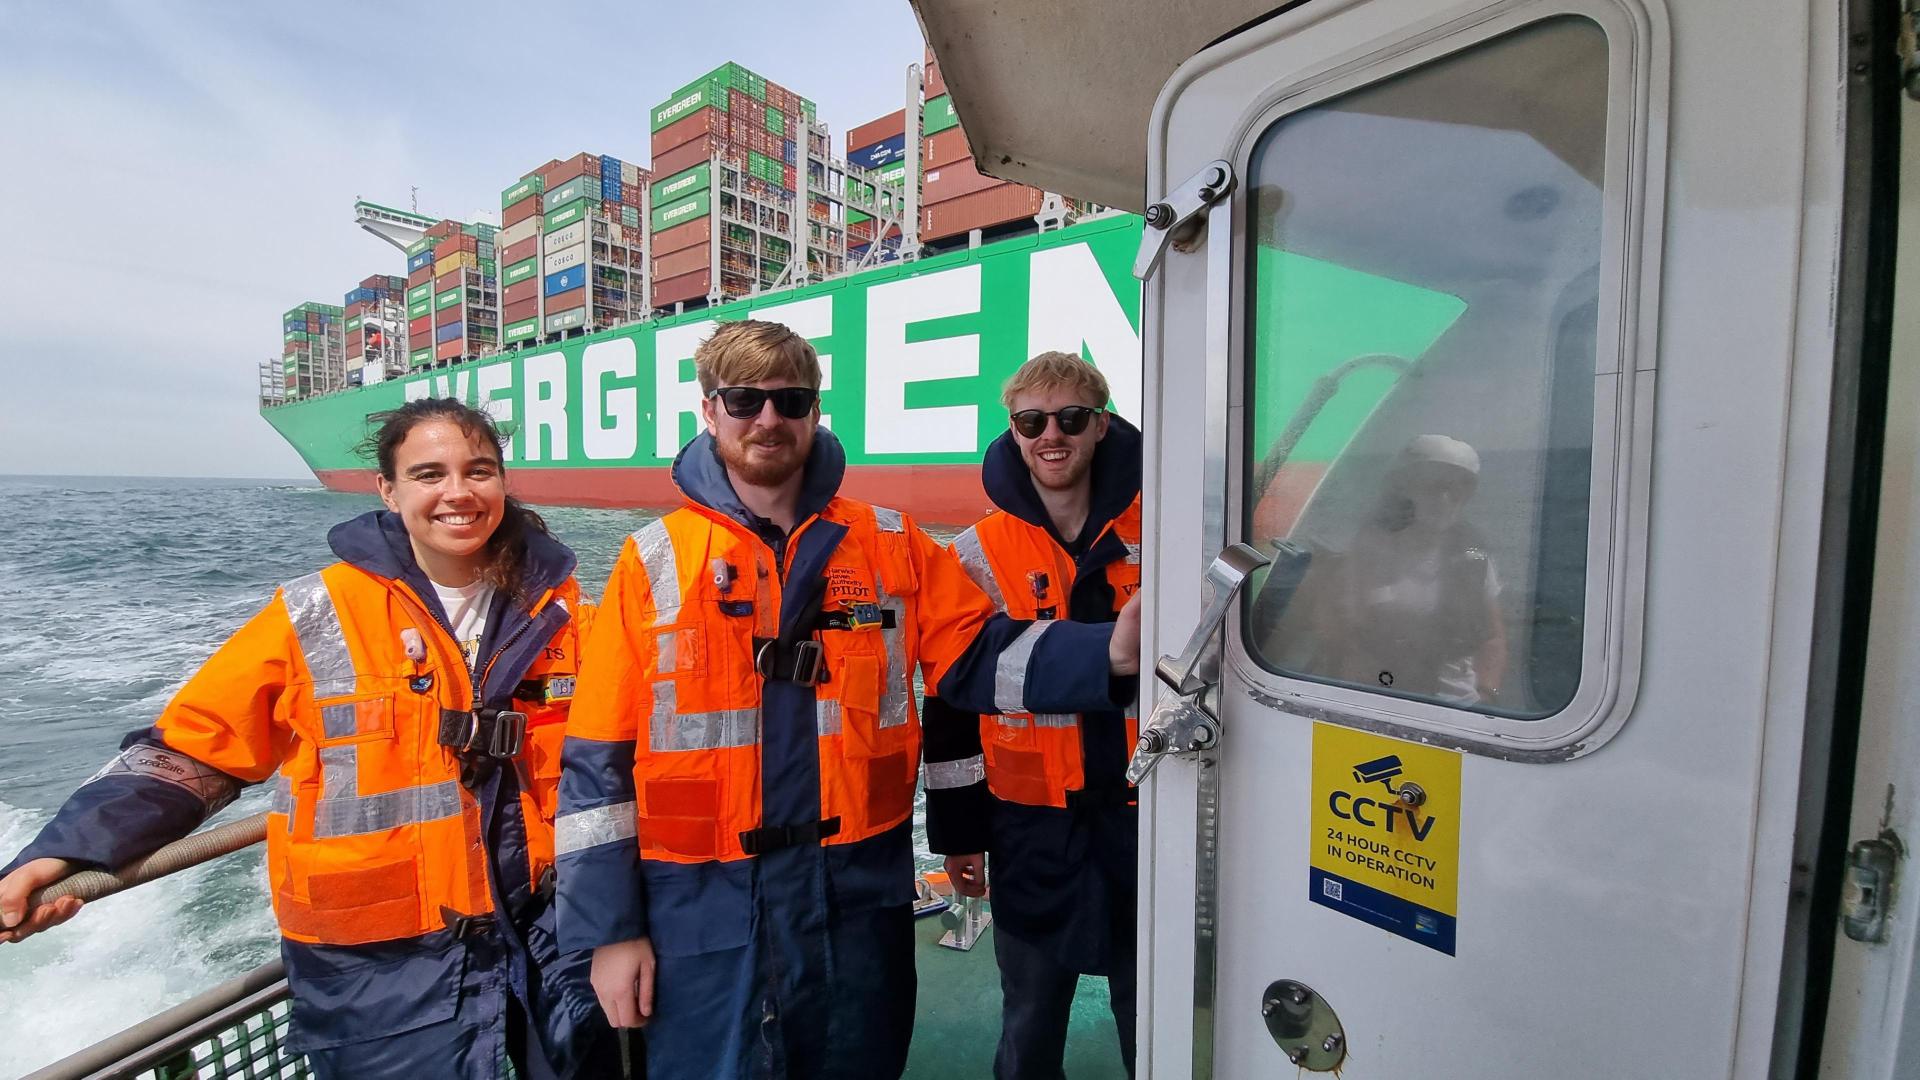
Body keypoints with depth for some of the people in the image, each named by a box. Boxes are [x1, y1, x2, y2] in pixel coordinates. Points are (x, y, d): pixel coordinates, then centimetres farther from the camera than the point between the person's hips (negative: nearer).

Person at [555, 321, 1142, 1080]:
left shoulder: (892, 546, -1)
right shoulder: (652, 562, -5)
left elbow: (979, 655, -3)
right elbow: (599, 757, -3)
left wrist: (1107, 656, -20)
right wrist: (609, 927, -2)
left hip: (861, 891, 2)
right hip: (705, 906, -1)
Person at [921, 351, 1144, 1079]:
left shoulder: (1154, 538, -2)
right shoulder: (978, 556, -5)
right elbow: (951, 703, -1)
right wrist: (956, 830, 1)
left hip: (1143, 810, 1)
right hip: (1031, 823, 0)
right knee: (1030, 1018, 16)